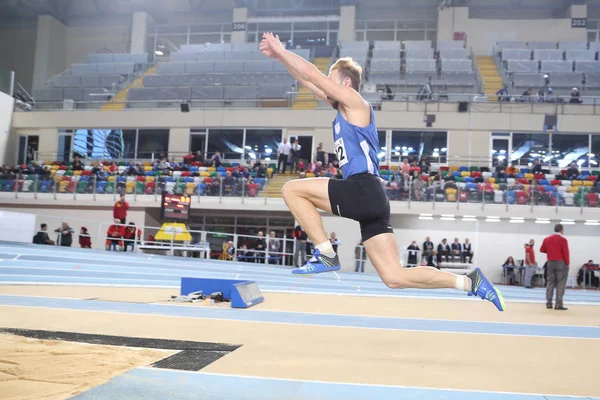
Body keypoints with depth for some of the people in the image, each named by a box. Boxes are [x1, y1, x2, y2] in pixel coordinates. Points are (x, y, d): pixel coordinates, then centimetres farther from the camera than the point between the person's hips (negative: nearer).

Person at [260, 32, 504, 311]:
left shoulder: (355, 102, 0)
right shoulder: (344, 107, 23)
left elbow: (312, 74, -3)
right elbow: (309, 81, 26)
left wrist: (280, 49, 7)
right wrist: (279, 56, 22)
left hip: (363, 191, -9)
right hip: (366, 198, 9)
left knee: (292, 189, -3)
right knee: (394, 277, 3)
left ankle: (325, 254, -4)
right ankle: (469, 282, 5)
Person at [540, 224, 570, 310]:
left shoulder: (547, 239, 8)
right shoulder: (563, 239, -9)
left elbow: (542, 250, 16)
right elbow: (566, 253, -12)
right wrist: (567, 263, -3)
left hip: (550, 263, 5)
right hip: (561, 263, -5)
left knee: (550, 282, 10)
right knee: (560, 283, -3)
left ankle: (549, 303, 8)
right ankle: (558, 304, -7)